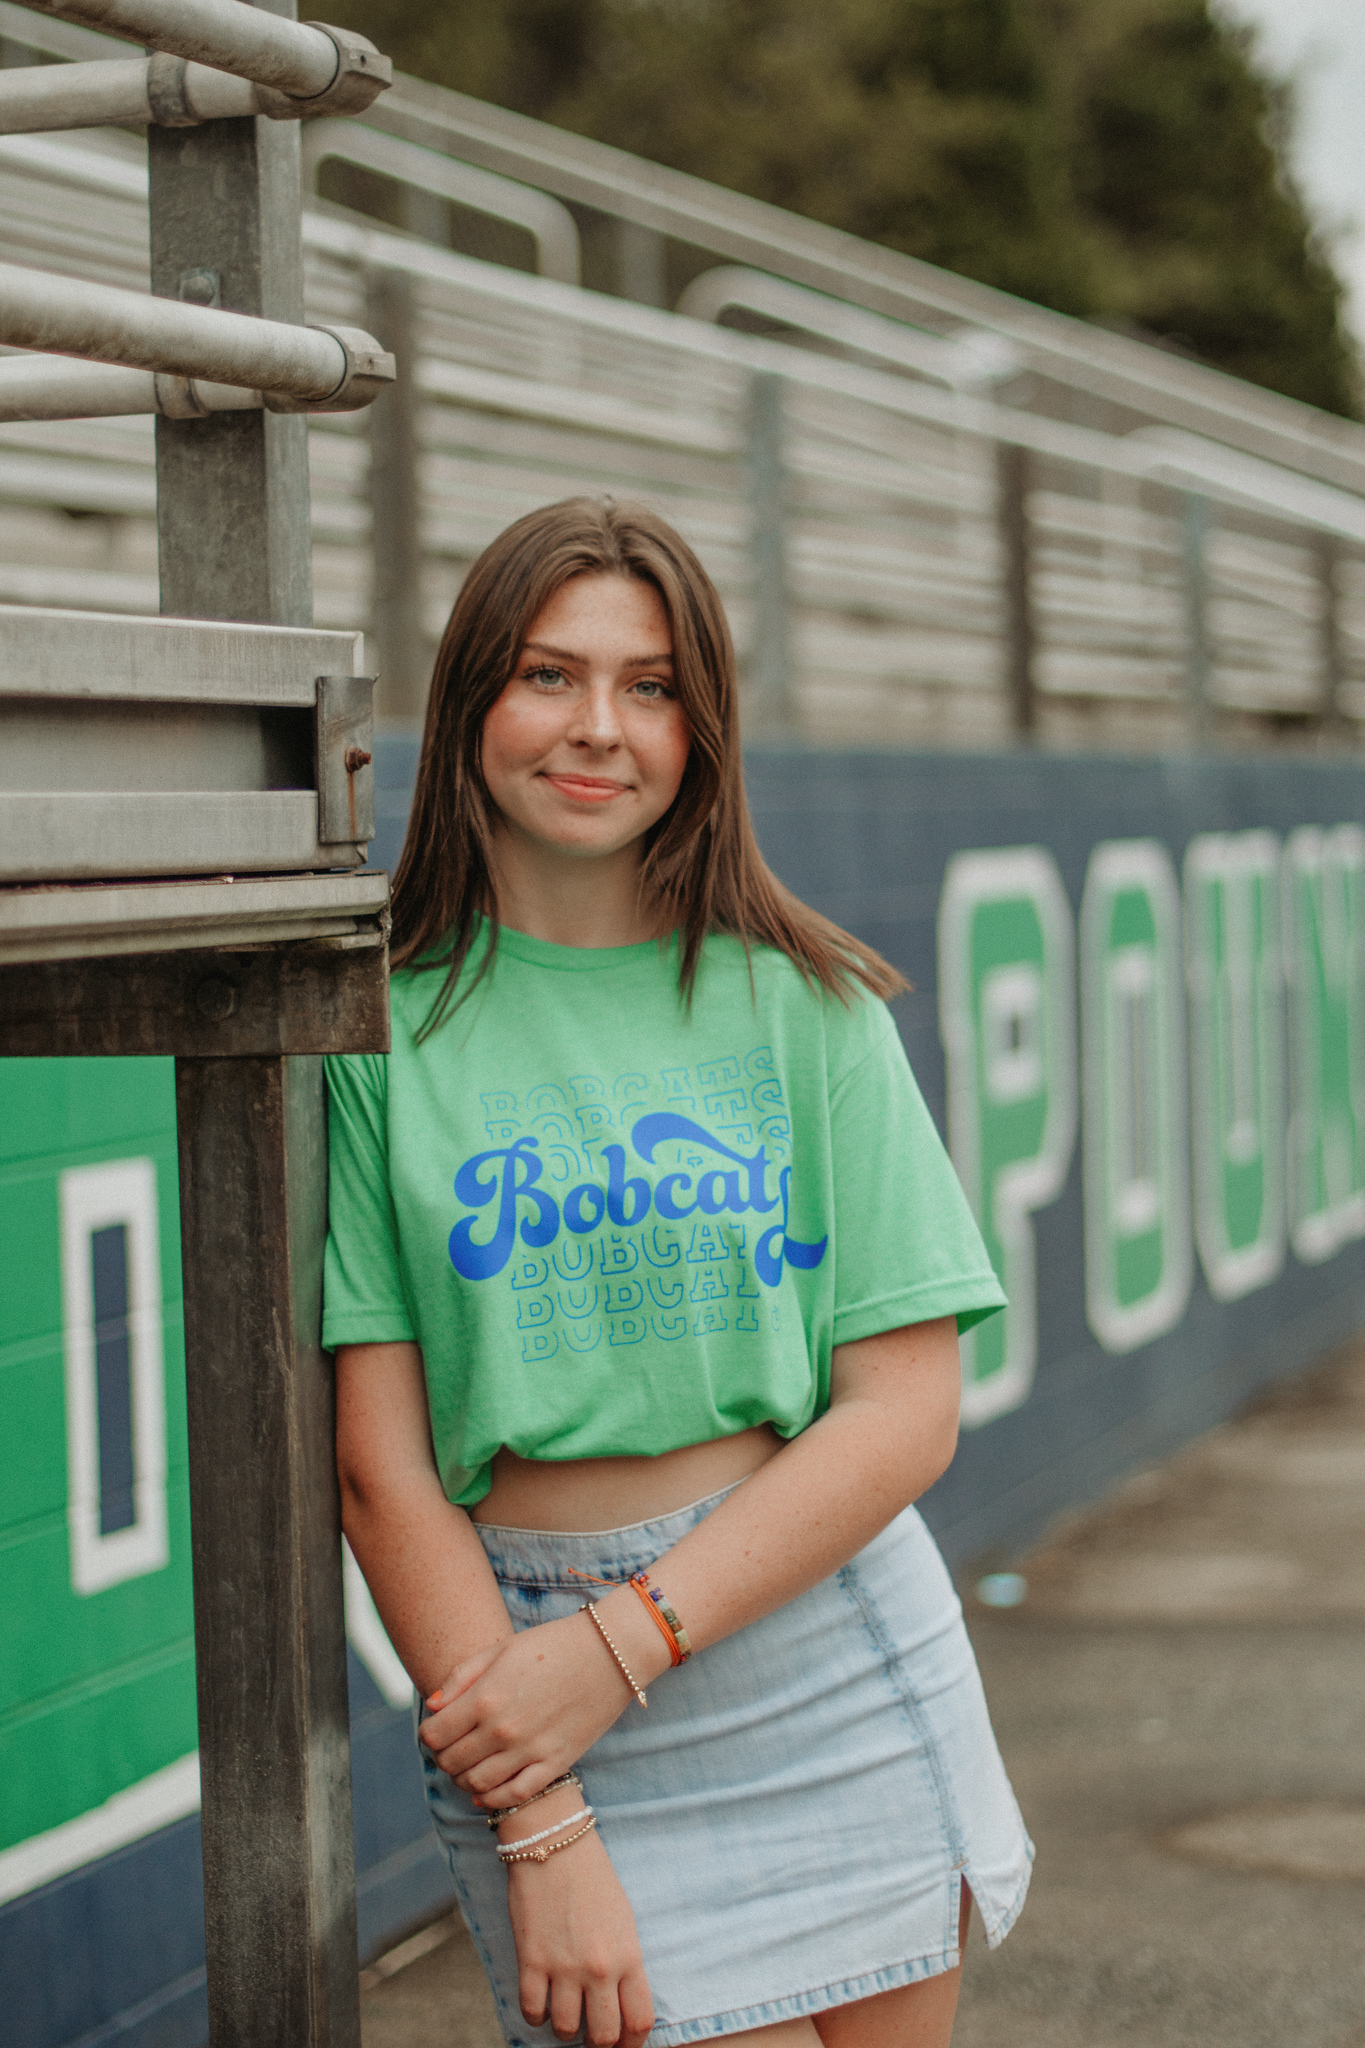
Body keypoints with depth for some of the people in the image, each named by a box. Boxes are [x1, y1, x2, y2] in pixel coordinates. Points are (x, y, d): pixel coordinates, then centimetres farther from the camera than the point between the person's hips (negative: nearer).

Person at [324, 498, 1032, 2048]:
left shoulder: (801, 1005, 2)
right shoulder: (382, 1030, -2)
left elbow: (906, 1413, -3)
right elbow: (380, 1467, -5)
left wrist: (623, 1643, -13)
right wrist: (540, 1829, -12)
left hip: (830, 1651, 2)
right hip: (508, 1641, -2)